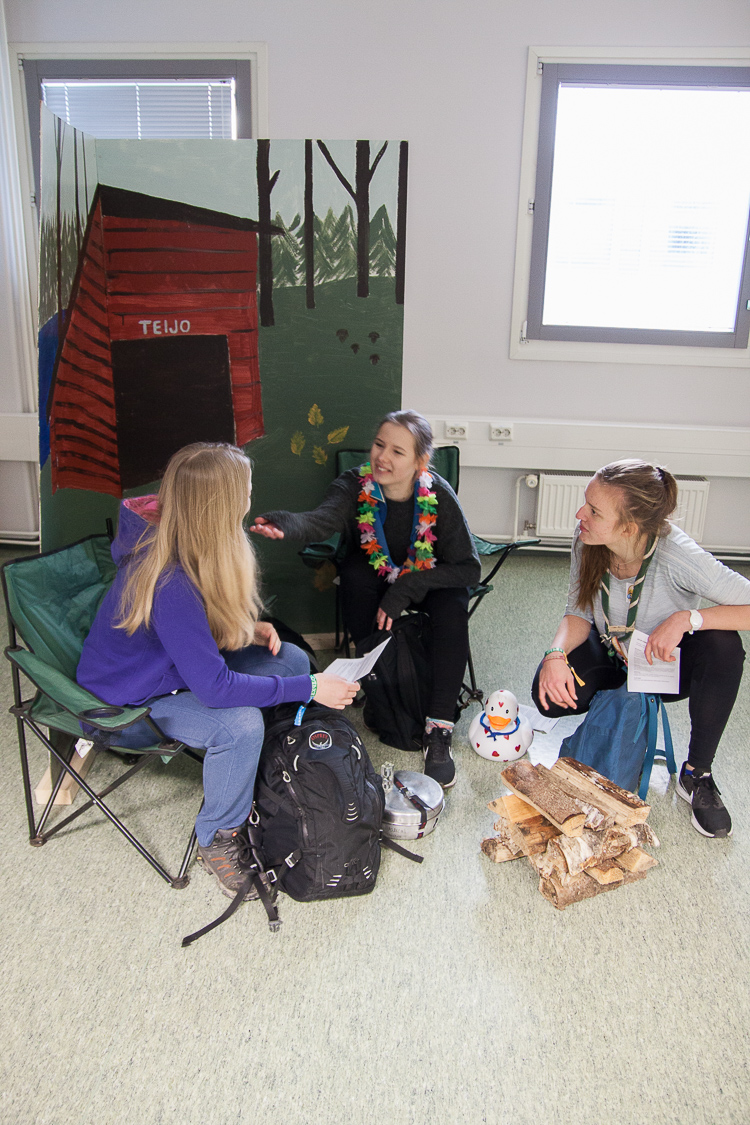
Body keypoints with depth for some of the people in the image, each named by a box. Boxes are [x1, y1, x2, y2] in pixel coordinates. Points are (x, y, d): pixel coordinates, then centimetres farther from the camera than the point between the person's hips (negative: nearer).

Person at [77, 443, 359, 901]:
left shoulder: (173, 537, -10)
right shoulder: (169, 583, -37)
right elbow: (215, 687, -35)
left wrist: (248, 627, -6)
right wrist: (309, 689, -28)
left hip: (174, 668, 9)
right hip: (124, 704, -9)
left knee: (292, 658, -1)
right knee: (240, 723, -32)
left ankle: (262, 791, 14)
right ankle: (217, 840, -5)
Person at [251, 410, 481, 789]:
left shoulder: (438, 496, -25)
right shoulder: (355, 486, -23)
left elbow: (469, 568, -23)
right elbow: (321, 520, -44)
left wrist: (407, 587, -35)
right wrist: (284, 524, -67)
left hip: (429, 579, -1)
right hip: (375, 578, 1)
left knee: (452, 605, -32)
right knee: (355, 569, -33)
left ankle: (439, 729, -27)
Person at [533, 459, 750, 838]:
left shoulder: (676, 555, -33)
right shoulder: (587, 541, -21)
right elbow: (579, 614, -12)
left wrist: (687, 618, -42)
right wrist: (555, 654, -31)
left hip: (669, 663, -2)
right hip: (611, 656, 3)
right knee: (551, 692, -26)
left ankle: (697, 774, -13)